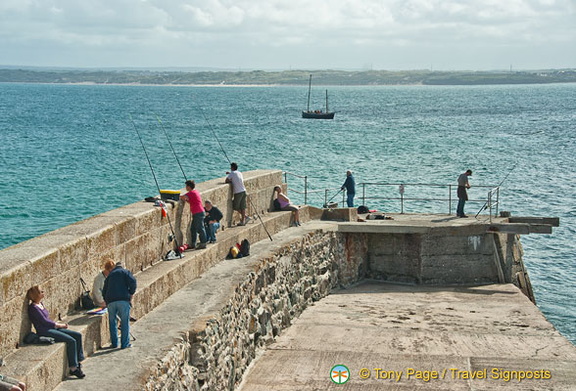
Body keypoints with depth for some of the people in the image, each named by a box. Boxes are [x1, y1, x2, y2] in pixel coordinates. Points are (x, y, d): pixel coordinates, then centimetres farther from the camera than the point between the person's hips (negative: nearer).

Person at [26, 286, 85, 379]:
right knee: (71, 341, -23)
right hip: (45, 332, -9)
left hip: (51, 328, 10)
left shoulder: (40, 304, 16)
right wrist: (60, 325, -9)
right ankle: (73, 368, -16)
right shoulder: (33, 308, -13)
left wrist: (58, 323, 5)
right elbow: (44, 321, -16)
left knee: (78, 336, -3)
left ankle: (78, 362, -1)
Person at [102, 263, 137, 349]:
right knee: (125, 322, 3)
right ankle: (125, 344, 4)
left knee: (112, 322, 16)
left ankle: (114, 343, 20)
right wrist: (131, 294, 3)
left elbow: (104, 291, 27)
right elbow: (132, 281, -7)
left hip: (110, 301, 4)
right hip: (123, 300, -4)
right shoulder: (125, 272, 12)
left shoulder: (110, 275, 25)